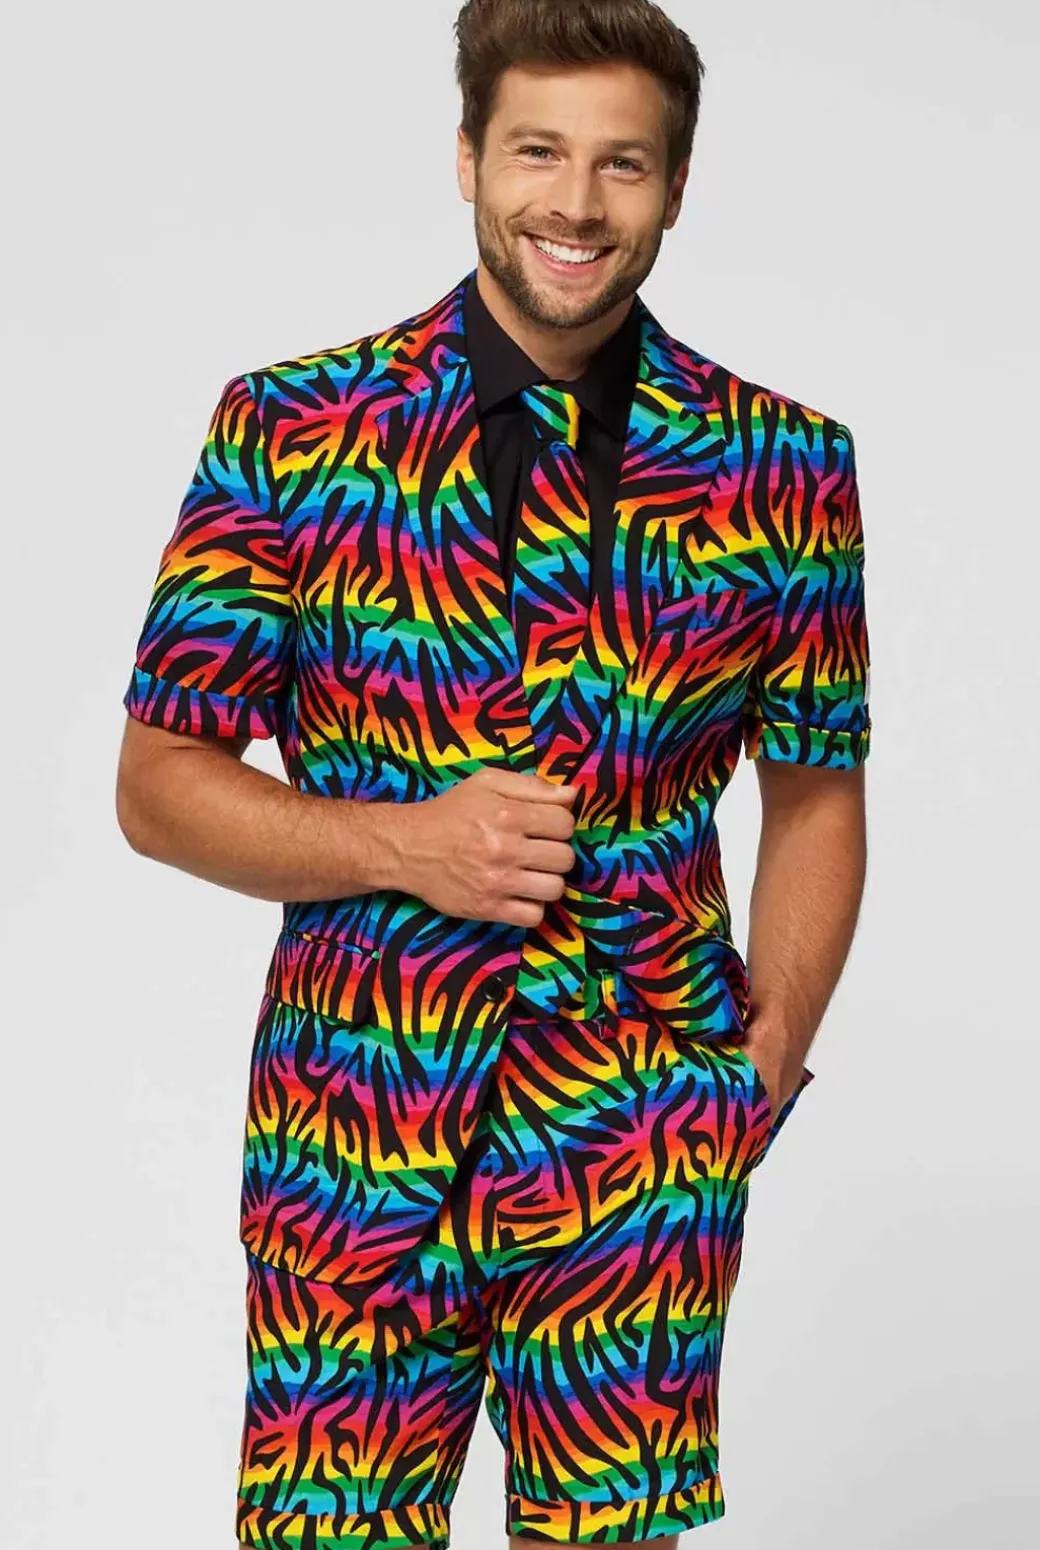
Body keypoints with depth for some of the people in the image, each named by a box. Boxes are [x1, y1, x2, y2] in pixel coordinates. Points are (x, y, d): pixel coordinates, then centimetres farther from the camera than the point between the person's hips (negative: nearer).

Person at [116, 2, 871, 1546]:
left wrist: (761, 1071, -1)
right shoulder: (284, 433, -4)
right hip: (354, 1132, -1)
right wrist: (408, 846, -14)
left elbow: (816, 795, 8)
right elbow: (159, 783, 0)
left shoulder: (788, 467, 0)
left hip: (651, 1154, 1)